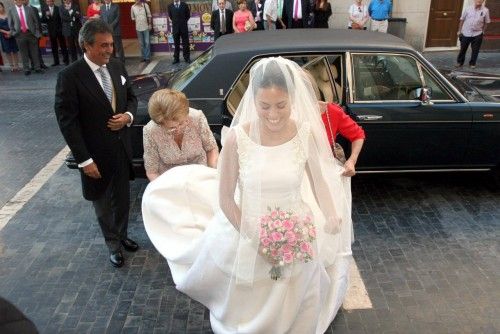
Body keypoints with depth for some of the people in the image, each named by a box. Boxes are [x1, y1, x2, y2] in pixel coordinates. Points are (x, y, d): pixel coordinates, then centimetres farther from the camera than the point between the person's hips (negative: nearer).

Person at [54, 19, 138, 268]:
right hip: (97, 154, -4)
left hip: (122, 148, 5)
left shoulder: (117, 66, -1)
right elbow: (67, 121, -17)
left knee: (122, 197, 20)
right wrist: (84, 160, -17)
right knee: (102, 202, 16)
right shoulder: (70, 76, -18)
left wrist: (128, 116, -11)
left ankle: (122, 235, 44)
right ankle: (112, 243, 39)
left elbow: (131, 98, 12)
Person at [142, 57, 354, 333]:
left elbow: (319, 180, 1)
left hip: (295, 237, 2)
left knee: (290, 308, 26)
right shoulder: (237, 138, -22)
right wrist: (255, 239, -14)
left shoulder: (306, 133, -16)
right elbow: (225, 199, -13)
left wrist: (332, 218, -11)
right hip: (245, 231, -1)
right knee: (247, 311, 24)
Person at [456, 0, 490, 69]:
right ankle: (459, 62, 26)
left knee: (475, 50, 4)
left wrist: (483, 31, 1)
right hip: (466, 33, 0)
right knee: (463, 49, 10)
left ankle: (472, 63, 19)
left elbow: (486, 22, 5)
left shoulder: (485, 10, -3)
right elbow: (462, 20, 4)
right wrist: (459, 31, 5)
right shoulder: (468, 9, -3)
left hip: (477, 34, 0)